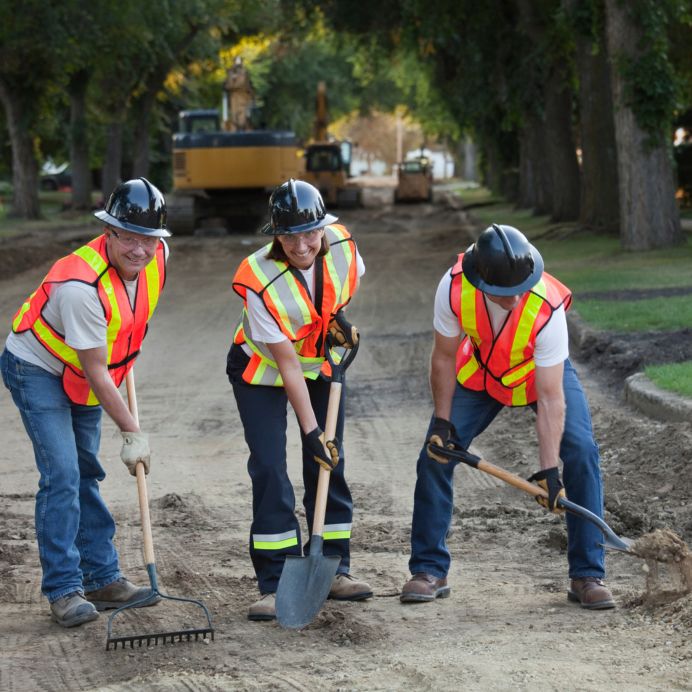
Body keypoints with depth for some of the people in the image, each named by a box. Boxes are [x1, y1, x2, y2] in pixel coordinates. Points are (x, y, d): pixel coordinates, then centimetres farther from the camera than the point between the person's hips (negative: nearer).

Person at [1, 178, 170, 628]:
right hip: (37, 369, -7)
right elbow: (95, 370, -29)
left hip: (83, 378, 7)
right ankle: (63, 590, -8)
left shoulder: (158, 257, -13)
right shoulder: (81, 285, -36)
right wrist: (131, 433, -24)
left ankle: (102, 579, 19)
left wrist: (125, 356, 21)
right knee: (62, 475, -14)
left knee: (86, 475, 13)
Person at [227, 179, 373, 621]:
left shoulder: (341, 242, -21)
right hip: (261, 368, -4)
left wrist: (340, 316, -11)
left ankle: (335, 570, 16)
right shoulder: (259, 282, -33)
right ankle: (275, 585, -6)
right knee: (269, 469, -11)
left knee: (329, 465, 4)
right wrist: (310, 430, -27)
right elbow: (287, 365, -29)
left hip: (322, 361, 4)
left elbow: (355, 274, 7)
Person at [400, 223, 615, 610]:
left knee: (581, 453, -19)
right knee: (435, 455, -8)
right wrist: (442, 423, -13)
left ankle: (588, 576, -9)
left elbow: (550, 397, -34)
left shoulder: (548, 308, -39)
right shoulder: (454, 288, -33)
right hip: (480, 371, 2)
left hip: (544, 372, -2)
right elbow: (444, 358, -15)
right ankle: (429, 571, 7)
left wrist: (549, 470, -35)